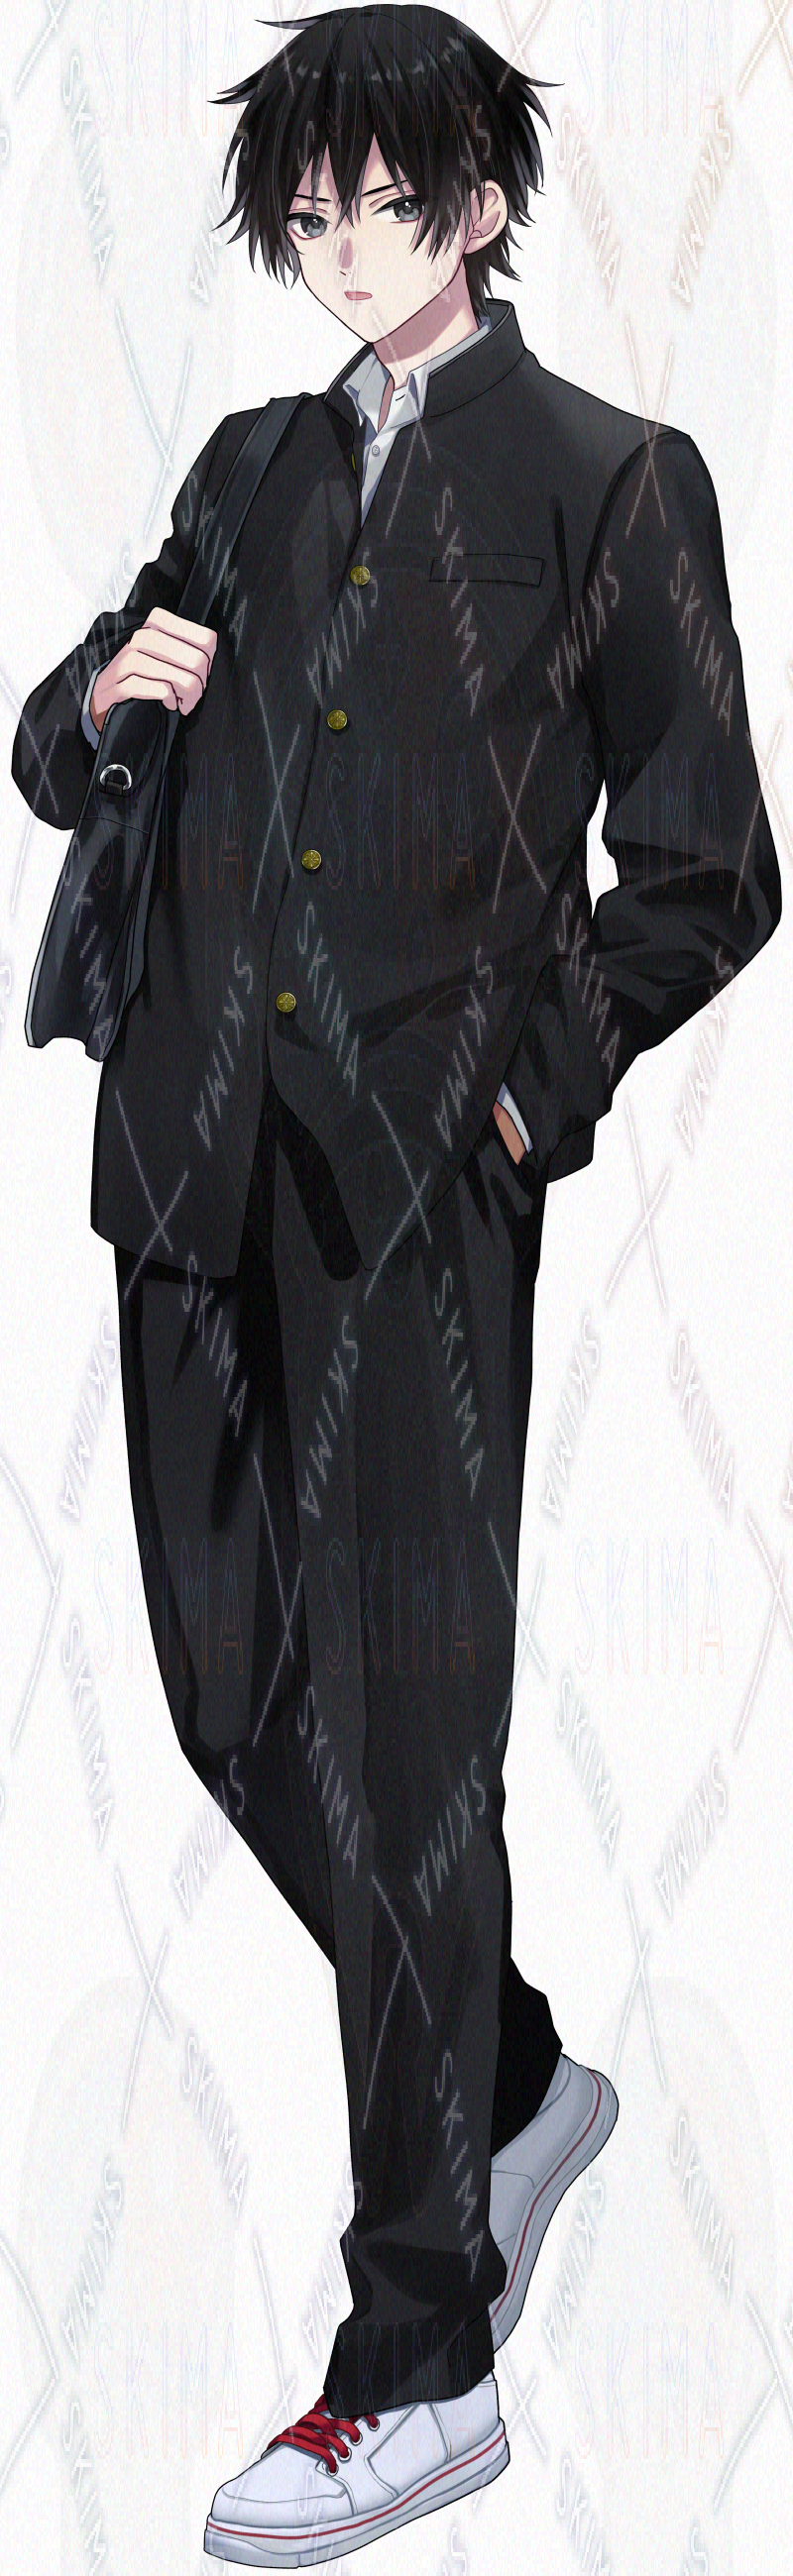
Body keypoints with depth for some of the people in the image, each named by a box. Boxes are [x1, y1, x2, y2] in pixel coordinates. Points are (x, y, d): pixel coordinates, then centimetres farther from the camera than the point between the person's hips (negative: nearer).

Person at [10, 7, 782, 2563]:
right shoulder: (256, 475, 16)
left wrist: (524, 1080, -6)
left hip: (418, 1189, -6)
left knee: (398, 1740, -5)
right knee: (239, 1704, 11)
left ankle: (421, 2370, 5)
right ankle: (515, 2088, 35)